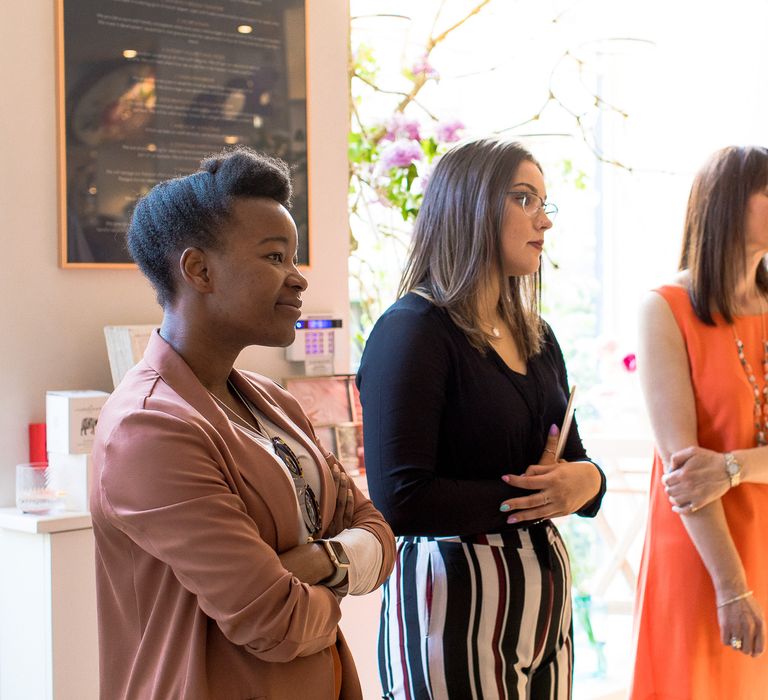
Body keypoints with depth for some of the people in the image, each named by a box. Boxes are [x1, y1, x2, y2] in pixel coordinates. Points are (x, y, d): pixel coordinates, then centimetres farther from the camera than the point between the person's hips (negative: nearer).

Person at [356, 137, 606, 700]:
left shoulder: (535, 336, 11)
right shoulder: (412, 331, -14)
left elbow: (572, 456, 16)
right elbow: (399, 500, -23)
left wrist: (586, 480, -9)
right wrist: (530, 497, -13)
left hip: (544, 590, 8)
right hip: (455, 596, -8)